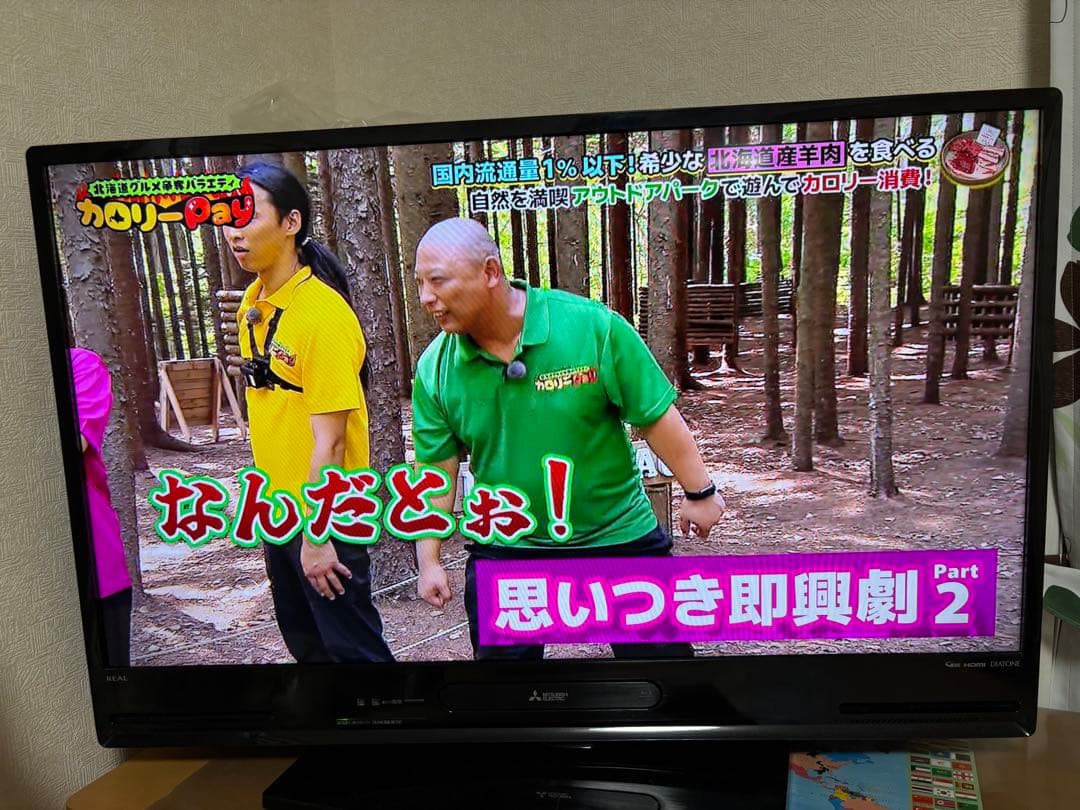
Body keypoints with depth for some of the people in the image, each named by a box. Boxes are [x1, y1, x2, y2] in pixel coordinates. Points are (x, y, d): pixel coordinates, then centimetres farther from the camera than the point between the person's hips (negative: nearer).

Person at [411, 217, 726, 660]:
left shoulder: (593, 326, -18)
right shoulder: (435, 369, -9)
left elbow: (656, 416, -10)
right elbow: (436, 470, -2)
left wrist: (699, 492, -3)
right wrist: (429, 560, -1)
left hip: (618, 536, -1)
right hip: (505, 551, 2)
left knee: (660, 647, 11)